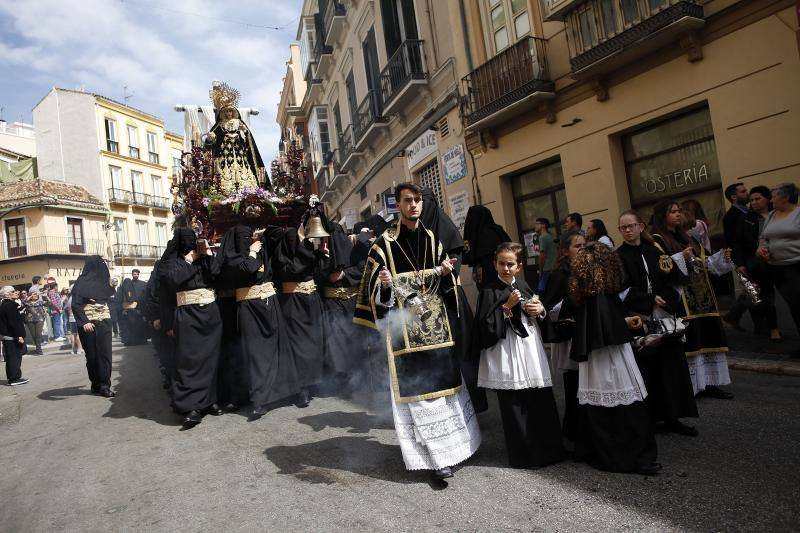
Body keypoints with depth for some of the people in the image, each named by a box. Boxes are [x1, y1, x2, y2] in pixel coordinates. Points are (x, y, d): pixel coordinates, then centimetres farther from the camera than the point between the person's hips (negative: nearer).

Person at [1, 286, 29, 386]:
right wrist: (19, 336, -21)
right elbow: (13, 322, -21)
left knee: (11, 358, 15)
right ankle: (15, 378, 0)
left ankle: (12, 378, 22)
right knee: (15, 357, -4)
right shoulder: (10, 305, -17)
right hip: (12, 336, -10)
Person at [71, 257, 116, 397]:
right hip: (89, 323, -5)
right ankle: (96, 384, 14)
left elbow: (109, 296, 17)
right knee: (92, 354, 4)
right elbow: (76, 305, -14)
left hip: (104, 322, 5)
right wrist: (84, 322, -21)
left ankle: (104, 385, 2)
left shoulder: (102, 281, 10)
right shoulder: (82, 282, -7)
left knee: (105, 353, 0)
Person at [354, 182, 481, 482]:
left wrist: (446, 272, -6)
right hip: (405, 327, -4)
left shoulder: (432, 240, 10)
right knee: (415, 388, -3)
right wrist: (385, 284, -27)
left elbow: (445, 285, 15)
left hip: (435, 325, 5)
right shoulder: (385, 243, -5)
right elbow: (375, 289, -6)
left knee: (443, 381, 11)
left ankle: (451, 442, 31)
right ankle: (435, 456, 7)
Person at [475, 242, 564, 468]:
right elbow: (485, 325, -13)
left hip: (531, 348, 6)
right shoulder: (489, 291, -7)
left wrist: (540, 310, 2)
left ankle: (549, 448, 25)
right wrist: (507, 306, -16)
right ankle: (524, 455, 16)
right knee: (514, 405, 0)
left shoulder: (523, 286, 10)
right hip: (508, 353, -5)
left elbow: (538, 310, 24)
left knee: (542, 401, 8)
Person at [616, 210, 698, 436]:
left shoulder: (655, 253, 11)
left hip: (663, 318, 4)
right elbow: (622, 290, -10)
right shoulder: (618, 257, -1)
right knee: (644, 370, -3)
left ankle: (671, 417, 17)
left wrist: (665, 300, -8)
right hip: (637, 320, -4)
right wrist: (650, 300, -13)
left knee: (671, 366, 6)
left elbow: (676, 280, 7)